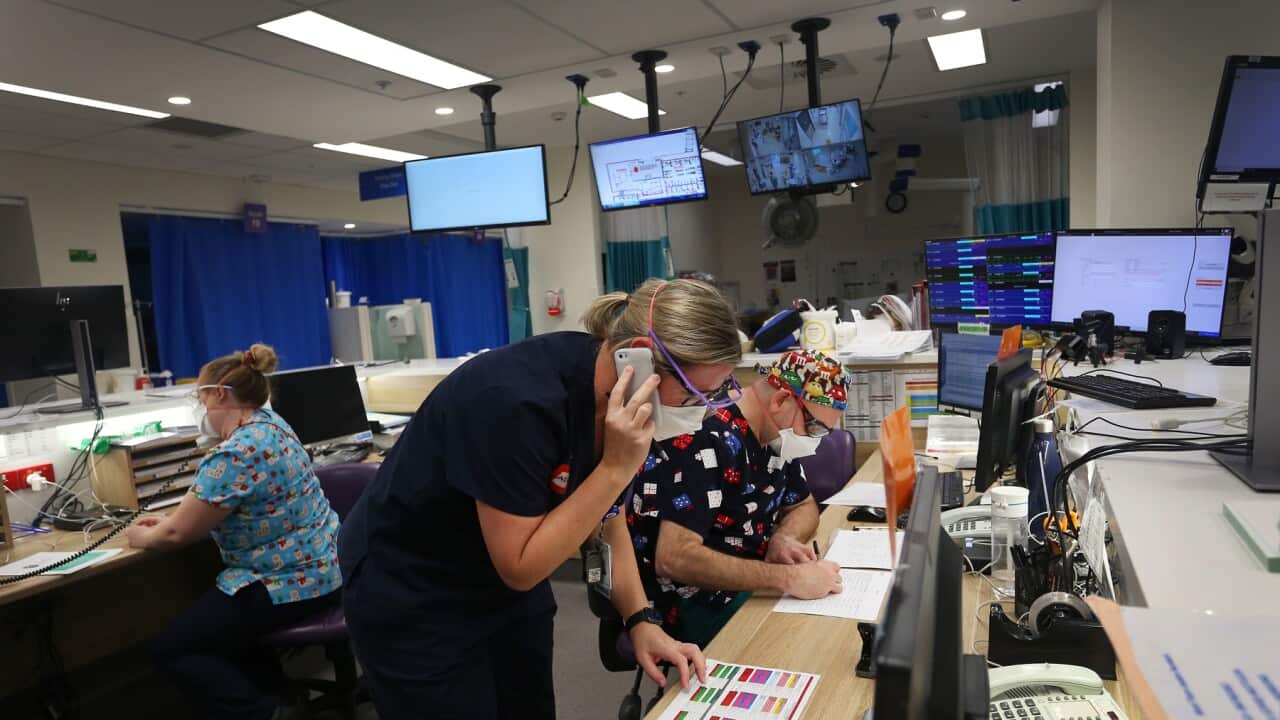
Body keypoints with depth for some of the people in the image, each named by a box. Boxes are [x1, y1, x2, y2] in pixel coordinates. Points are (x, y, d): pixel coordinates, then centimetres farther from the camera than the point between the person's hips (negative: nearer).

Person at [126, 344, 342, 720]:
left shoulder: (234, 456, -25)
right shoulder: (269, 422, 6)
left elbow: (177, 534, -14)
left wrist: (142, 536, 7)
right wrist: (170, 519, 15)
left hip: (291, 583, -10)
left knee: (169, 649, 2)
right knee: (195, 622, 25)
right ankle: (277, 688, 24)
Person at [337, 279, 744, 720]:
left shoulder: (616, 392, -11)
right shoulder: (518, 399, -35)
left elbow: (605, 516, 0)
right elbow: (521, 568, -27)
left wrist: (641, 621, -10)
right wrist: (617, 467, -33)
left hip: (507, 582, 7)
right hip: (411, 599, -6)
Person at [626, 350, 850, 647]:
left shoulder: (775, 435, 0)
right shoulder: (705, 443, -26)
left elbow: (803, 506, 14)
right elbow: (674, 558, -33)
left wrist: (783, 539, -10)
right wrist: (788, 578, -32)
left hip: (746, 585, 8)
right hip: (695, 604, -8)